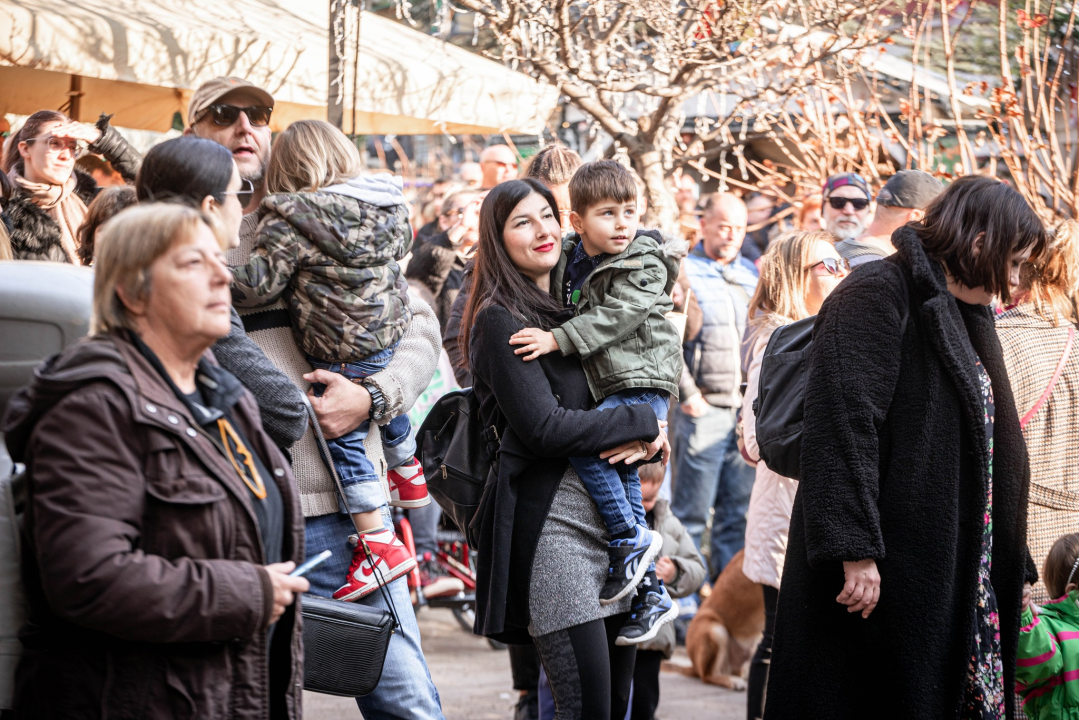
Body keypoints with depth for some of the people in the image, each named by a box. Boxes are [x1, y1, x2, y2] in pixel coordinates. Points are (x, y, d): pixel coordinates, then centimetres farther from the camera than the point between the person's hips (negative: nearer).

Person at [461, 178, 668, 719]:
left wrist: (646, 441, -4)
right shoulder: (500, 320, -6)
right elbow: (543, 427, -15)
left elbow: (634, 391, 19)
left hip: (608, 513, 8)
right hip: (550, 519, -8)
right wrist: (643, 423, -8)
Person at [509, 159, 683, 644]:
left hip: (642, 384, -7)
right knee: (623, 481, 8)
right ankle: (650, 595, 16)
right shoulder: (567, 258, 8)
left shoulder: (645, 266, -11)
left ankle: (631, 536, -14)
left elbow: (614, 318, -23)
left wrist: (556, 340, -28)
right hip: (606, 388, 7)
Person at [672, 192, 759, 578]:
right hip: (703, 412, -6)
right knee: (691, 511, -2)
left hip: (748, 411, 6)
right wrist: (688, 394, -12)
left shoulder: (753, 274, 15)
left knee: (739, 512, 10)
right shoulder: (684, 272, -4)